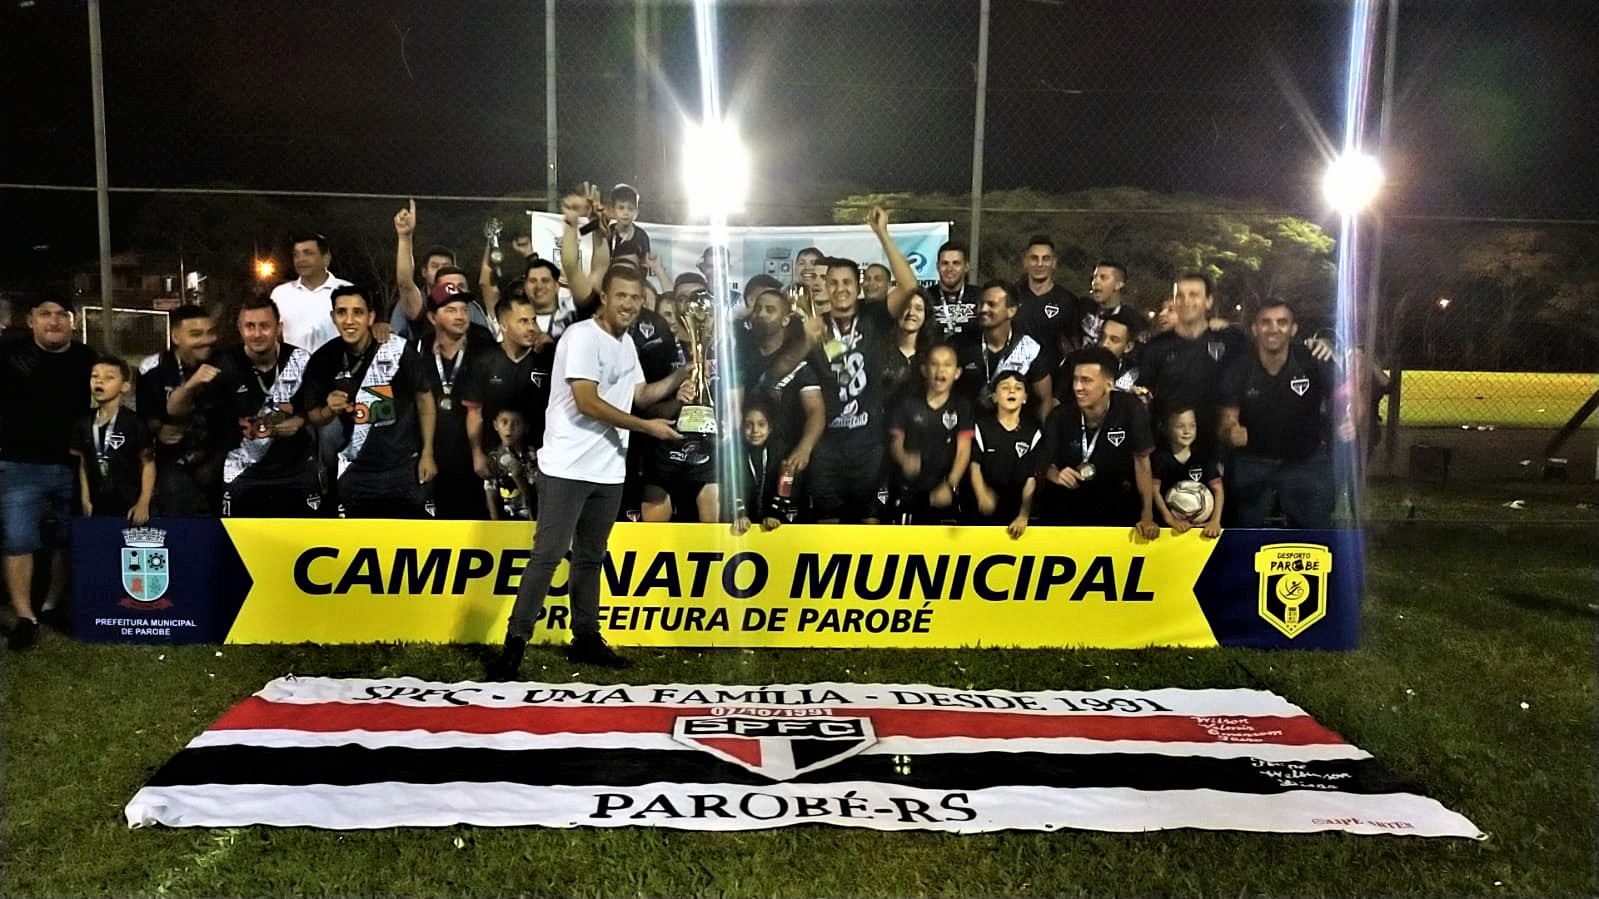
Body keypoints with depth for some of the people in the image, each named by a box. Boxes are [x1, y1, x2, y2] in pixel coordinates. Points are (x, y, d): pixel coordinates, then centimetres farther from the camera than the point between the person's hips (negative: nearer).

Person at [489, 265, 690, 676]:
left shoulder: (626, 343, 14)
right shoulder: (582, 336, -13)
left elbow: (640, 394, 22)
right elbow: (587, 403, -21)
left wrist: (681, 376, 8)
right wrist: (647, 426, -14)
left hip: (608, 470, 8)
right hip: (568, 468, -8)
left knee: (591, 556, 15)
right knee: (548, 555, -8)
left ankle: (586, 638, 24)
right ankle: (515, 643, -2)